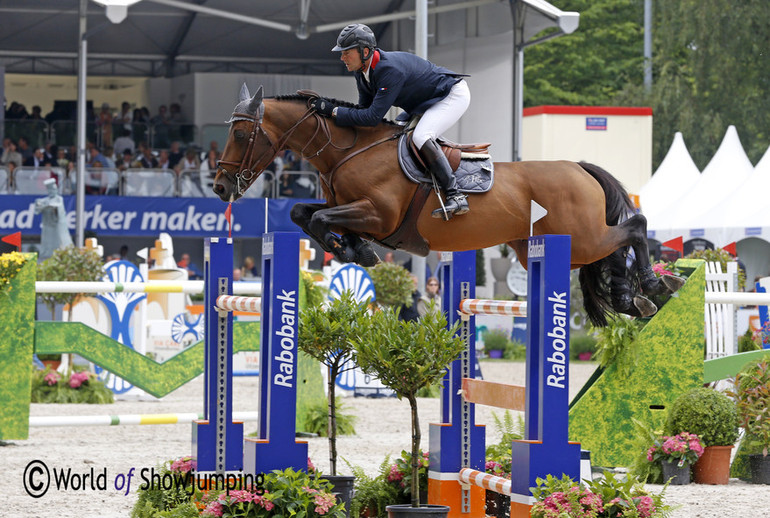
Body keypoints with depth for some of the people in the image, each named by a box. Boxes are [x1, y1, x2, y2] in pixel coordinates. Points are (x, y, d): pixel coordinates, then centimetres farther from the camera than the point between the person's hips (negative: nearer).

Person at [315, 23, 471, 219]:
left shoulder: (390, 69, -35)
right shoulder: (362, 70, -6)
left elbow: (373, 116, -36)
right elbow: (365, 109, 3)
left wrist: (334, 111, -33)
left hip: (453, 96, -10)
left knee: (420, 137, -30)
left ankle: (455, 196, -29)